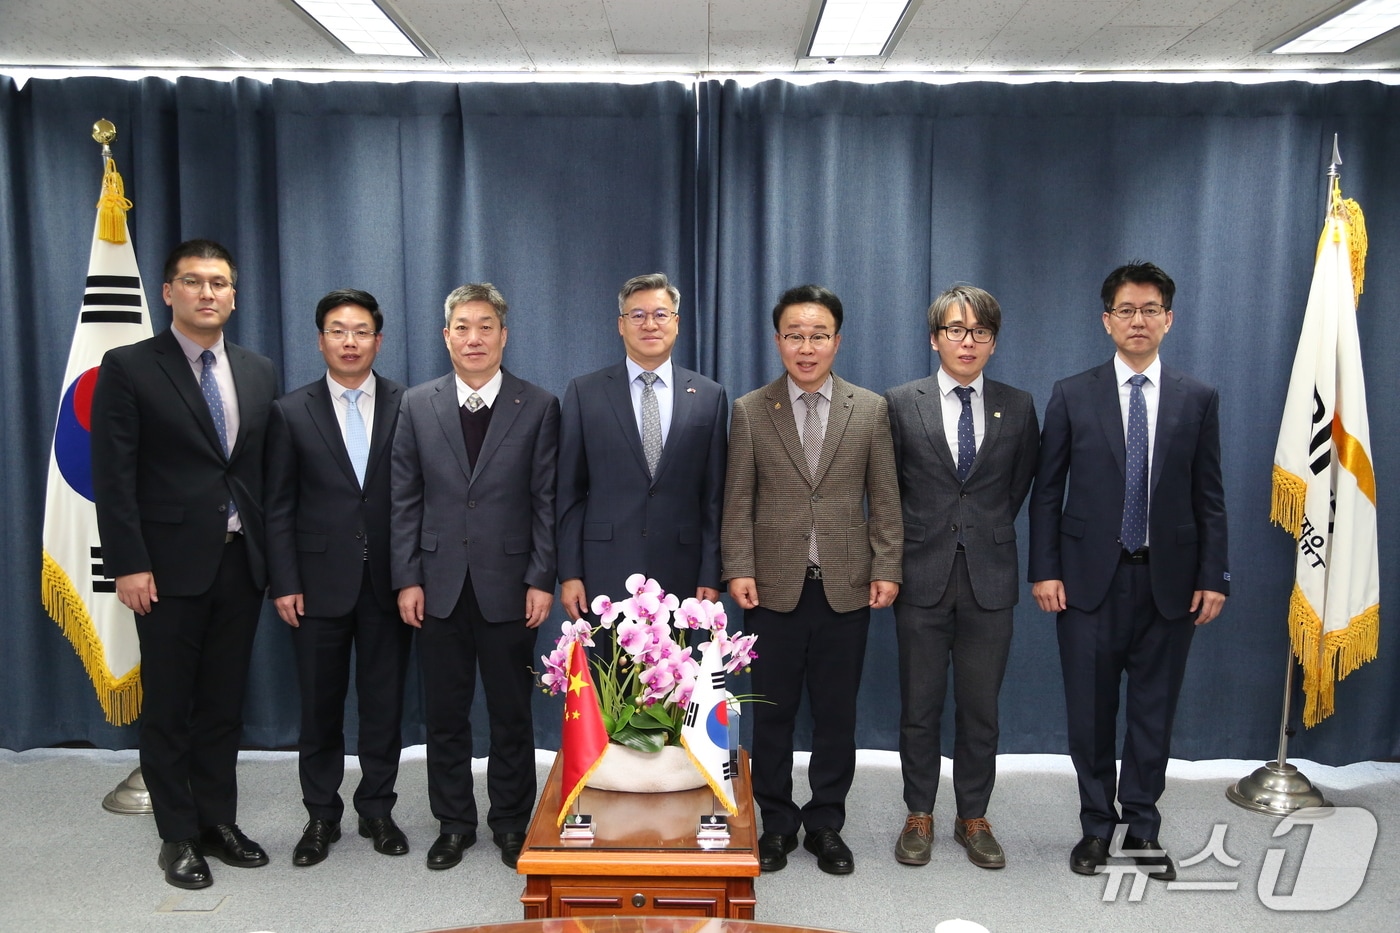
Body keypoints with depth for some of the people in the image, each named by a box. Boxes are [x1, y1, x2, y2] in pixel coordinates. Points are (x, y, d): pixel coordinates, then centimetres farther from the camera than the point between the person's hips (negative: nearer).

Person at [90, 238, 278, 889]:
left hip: (241, 563, 4)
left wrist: (273, 554, 5)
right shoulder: (129, 369, -4)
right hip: (170, 567, -4)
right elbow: (113, 476, -8)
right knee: (168, 707, 8)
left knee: (225, 702, 13)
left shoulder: (258, 373, 9)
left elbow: (267, 469, 9)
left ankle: (218, 821, 27)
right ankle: (178, 837, 20)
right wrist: (128, 565, -14)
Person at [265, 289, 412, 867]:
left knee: (384, 703, 9)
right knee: (320, 705, 10)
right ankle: (321, 815, 26)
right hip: (321, 581, 0)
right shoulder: (292, 412, 3)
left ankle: (377, 809, 25)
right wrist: (284, 583, -4)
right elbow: (279, 507, 2)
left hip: (388, 580, 0)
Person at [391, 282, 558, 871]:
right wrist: (407, 578, -1)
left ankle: (511, 823, 25)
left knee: (511, 715, 9)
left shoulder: (538, 407, 0)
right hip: (440, 586, 2)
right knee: (444, 714, 11)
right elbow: (405, 500, 4)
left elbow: (547, 501, -2)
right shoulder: (417, 405, 5)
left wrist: (542, 580, -8)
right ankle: (454, 822, 28)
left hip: (507, 586, -1)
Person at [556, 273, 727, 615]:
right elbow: (570, 492, 3)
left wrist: (711, 575, 1)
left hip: (680, 575, 1)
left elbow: (714, 495, 5)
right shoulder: (584, 393, 3)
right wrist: (569, 573, -2)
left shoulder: (710, 395, 5)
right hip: (604, 574, -1)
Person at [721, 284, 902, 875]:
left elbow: (884, 499, 5)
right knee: (772, 711, 8)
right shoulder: (749, 412, 3)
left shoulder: (870, 410, 5)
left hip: (846, 586, 1)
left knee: (836, 713, 9)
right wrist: (738, 570, -6)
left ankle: (826, 824, 25)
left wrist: (887, 569, -2)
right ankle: (776, 823, 24)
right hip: (775, 586, 0)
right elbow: (737, 502, 2)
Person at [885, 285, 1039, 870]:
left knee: (980, 708, 10)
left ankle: (973, 817, 26)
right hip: (922, 577, -1)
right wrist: (894, 562, 6)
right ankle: (919, 815, 24)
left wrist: (985, 534, 11)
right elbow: (886, 491, 6)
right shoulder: (901, 403, 0)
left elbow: (1020, 487, 13)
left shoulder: (1018, 408, 4)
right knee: (919, 706, 9)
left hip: (989, 579, 1)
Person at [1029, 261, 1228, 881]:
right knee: (1091, 710, 6)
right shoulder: (1072, 396, 1)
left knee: (1154, 710, 9)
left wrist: (1213, 577, 0)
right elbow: (1047, 492, 1)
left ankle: (1143, 828, 25)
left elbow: (1209, 497, 5)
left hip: (1168, 580, 1)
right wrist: (1044, 571, -5)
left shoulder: (1198, 400, 5)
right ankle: (1097, 825, 23)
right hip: (1091, 577, -1)